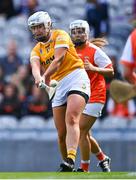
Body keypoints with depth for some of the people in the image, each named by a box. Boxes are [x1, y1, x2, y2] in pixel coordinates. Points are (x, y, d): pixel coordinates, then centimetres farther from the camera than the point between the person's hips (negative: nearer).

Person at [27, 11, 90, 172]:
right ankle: (65, 170, 13)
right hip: (58, 87, 6)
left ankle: (70, 160, -42)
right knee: (61, 133, 2)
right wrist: (38, 77, -31)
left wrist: (46, 76, -30)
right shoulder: (36, 50, 16)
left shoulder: (60, 36, 1)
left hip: (76, 77, -6)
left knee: (71, 119, -26)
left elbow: (58, 59, -15)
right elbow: (35, 66, -7)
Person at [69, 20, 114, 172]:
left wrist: (93, 68, -27)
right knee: (84, 134, 11)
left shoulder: (94, 51, -9)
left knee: (81, 132, -14)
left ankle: (84, 169, -5)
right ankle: (102, 158, 33)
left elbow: (111, 72, -10)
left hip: (93, 97, -7)